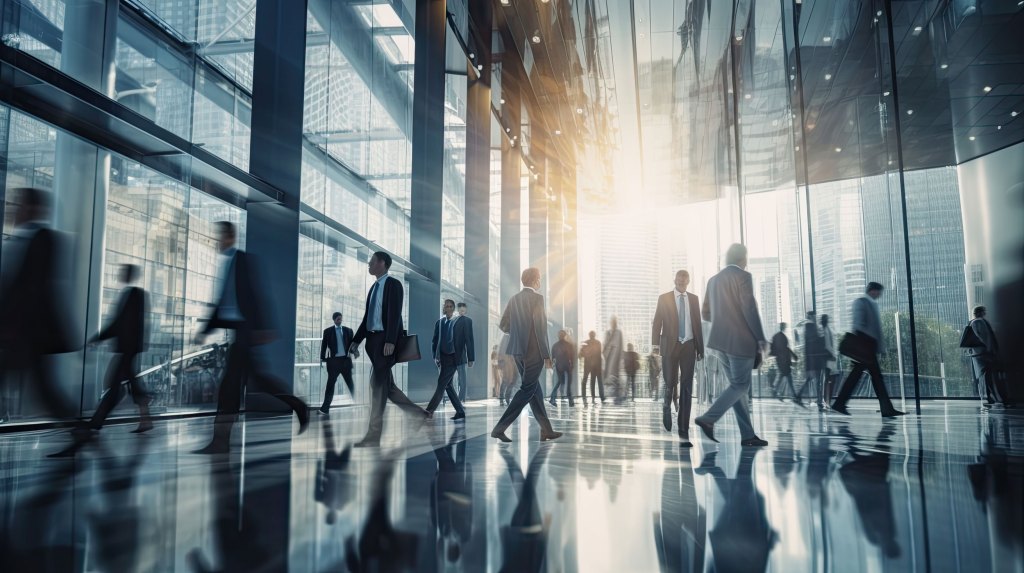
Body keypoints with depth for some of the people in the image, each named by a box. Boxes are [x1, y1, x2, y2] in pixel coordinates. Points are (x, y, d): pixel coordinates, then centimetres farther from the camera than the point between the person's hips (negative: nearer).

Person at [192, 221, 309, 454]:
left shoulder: (242, 259, -8)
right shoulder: (224, 262, 17)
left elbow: (252, 296, -15)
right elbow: (222, 302, 19)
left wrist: (260, 329, -20)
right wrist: (205, 330, 16)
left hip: (245, 329, -9)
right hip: (234, 328, 9)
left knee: (230, 382, -8)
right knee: (257, 375, 9)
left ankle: (221, 439, 0)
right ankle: (299, 409, 20)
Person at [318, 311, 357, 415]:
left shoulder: (348, 330, 10)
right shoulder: (328, 331, 5)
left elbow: (352, 343, 8)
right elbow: (324, 345, 4)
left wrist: (355, 352, -12)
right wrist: (322, 359, -5)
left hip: (346, 360, 2)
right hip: (333, 360, -2)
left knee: (350, 383, 6)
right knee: (330, 384, 0)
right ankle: (325, 408, 3)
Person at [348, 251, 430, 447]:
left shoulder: (393, 284, -6)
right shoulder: (374, 287, 18)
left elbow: (394, 314, -16)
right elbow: (367, 317, 18)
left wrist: (390, 341, -24)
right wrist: (356, 341, 13)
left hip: (386, 341, -9)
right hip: (373, 340, 9)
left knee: (378, 385, -8)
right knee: (386, 386, 10)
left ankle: (373, 437, -3)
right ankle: (422, 415, 21)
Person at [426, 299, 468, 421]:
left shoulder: (459, 322, -4)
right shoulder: (439, 322, 9)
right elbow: (434, 340, 11)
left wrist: (470, 358, -5)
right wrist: (435, 356, -1)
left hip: (452, 358, -5)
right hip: (442, 358, 5)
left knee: (441, 384, -9)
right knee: (448, 385, 7)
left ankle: (430, 410, -6)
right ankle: (460, 412, 15)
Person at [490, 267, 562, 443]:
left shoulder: (514, 299, 8)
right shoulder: (537, 298, -11)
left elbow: (503, 326, 10)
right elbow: (540, 328, -16)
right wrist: (547, 355, -13)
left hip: (517, 351, 7)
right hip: (533, 351, -7)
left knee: (535, 388, 14)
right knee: (527, 390, -1)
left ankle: (546, 430, 20)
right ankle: (500, 428, -6)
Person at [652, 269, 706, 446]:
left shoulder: (694, 299, 11)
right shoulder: (664, 298, 5)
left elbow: (698, 324, 12)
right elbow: (657, 323, 2)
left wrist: (700, 348, 9)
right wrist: (656, 344, -7)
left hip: (689, 346, 2)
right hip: (670, 346, -2)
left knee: (687, 389, -2)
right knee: (670, 383, -5)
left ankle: (684, 433, 0)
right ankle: (667, 408, 31)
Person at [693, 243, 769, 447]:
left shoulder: (714, 280, 14)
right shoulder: (743, 277, -8)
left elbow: (706, 314, 15)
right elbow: (750, 310, -15)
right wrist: (761, 338, -8)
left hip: (722, 340, 8)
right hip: (741, 340, -8)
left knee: (737, 385, 10)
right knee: (740, 385, -2)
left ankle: (747, 435, 11)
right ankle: (708, 419, -13)